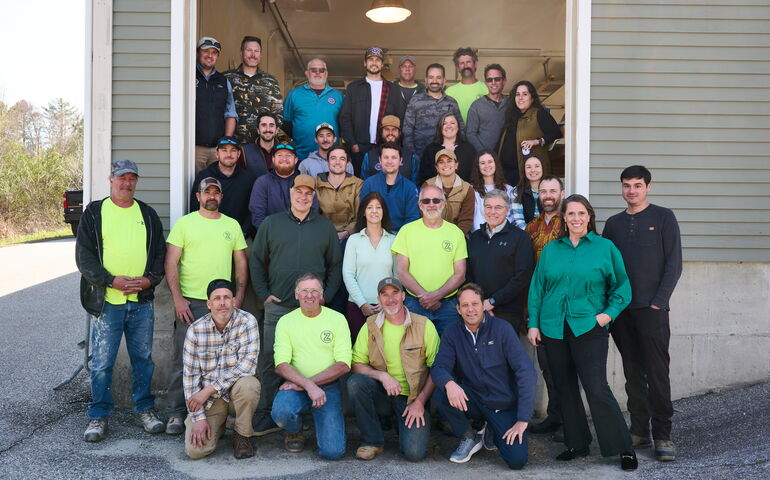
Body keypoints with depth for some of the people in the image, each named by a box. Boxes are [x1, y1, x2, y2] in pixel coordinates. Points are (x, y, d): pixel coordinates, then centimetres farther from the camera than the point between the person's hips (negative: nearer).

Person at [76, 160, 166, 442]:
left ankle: (145, 409, 24)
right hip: (106, 302, -2)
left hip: (142, 301, 3)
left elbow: (160, 252, 12)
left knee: (143, 358, 10)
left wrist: (150, 279, -6)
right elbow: (84, 255, -2)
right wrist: (111, 280, -14)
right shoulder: (94, 213, 4)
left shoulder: (148, 214, 12)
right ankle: (98, 416, 15)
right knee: (101, 362, 1)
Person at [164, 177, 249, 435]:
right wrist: (178, 299, -10)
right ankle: (176, 413, 9)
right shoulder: (184, 223, 3)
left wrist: (238, 298, 3)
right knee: (183, 360, -1)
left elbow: (241, 264, 13)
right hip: (190, 302, -3)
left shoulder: (232, 225, 12)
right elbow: (171, 263, -1)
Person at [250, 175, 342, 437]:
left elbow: (336, 265, 11)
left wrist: (327, 296, 1)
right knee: (269, 361, -2)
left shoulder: (325, 226, 9)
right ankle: (266, 416, 8)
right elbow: (256, 261, 10)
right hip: (277, 307, 0)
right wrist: (264, 294, 1)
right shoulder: (271, 223, 8)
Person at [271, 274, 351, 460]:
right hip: (297, 387, 1)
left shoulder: (337, 319, 1)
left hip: (328, 387, 0)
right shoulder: (286, 321, 4)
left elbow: (344, 365, -7)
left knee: (333, 451, -16)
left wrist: (301, 383, -13)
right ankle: (295, 431, 5)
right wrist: (309, 385, -22)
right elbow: (281, 364, -6)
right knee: (281, 412, -33)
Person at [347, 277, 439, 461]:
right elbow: (356, 364, -2)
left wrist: (420, 401, -11)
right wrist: (382, 376, -19)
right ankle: (373, 441, -9)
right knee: (355, 382, -29)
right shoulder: (371, 326, 1)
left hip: (413, 398, -1)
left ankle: (405, 422, 17)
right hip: (382, 395, 2)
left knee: (414, 452, -20)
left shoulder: (424, 325, -4)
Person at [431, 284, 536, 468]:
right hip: (472, 401, 2)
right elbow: (438, 367, -10)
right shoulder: (453, 332, -3)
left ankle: (493, 433, 16)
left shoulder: (502, 328, -12)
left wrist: (523, 420, -21)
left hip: (504, 404, -2)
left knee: (517, 460, -19)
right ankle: (469, 437, 1)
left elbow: (525, 371, -16)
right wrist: (449, 383, -37)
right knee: (441, 395, -27)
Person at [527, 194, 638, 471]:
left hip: (589, 328, -4)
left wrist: (609, 313, -9)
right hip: (554, 329, 4)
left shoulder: (605, 247, 2)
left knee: (596, 388, -10)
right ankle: (576, 444, 23)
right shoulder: (551, 250, 10)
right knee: (565, 388, 10)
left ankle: (623, 448, 4)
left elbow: (622, 287, 5)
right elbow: (537, 288, 11)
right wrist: (533, 323, 4)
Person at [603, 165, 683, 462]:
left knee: (657, 373, -4)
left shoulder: (663, 217, 3)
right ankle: (639, 431, 16)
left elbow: (674, 263, -2)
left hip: (651, 308, -4)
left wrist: (659, 301, -10)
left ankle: (662, 435, 3)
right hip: (620, 309, 4)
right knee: (633, 373, 9)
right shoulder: (614, 223, 14)